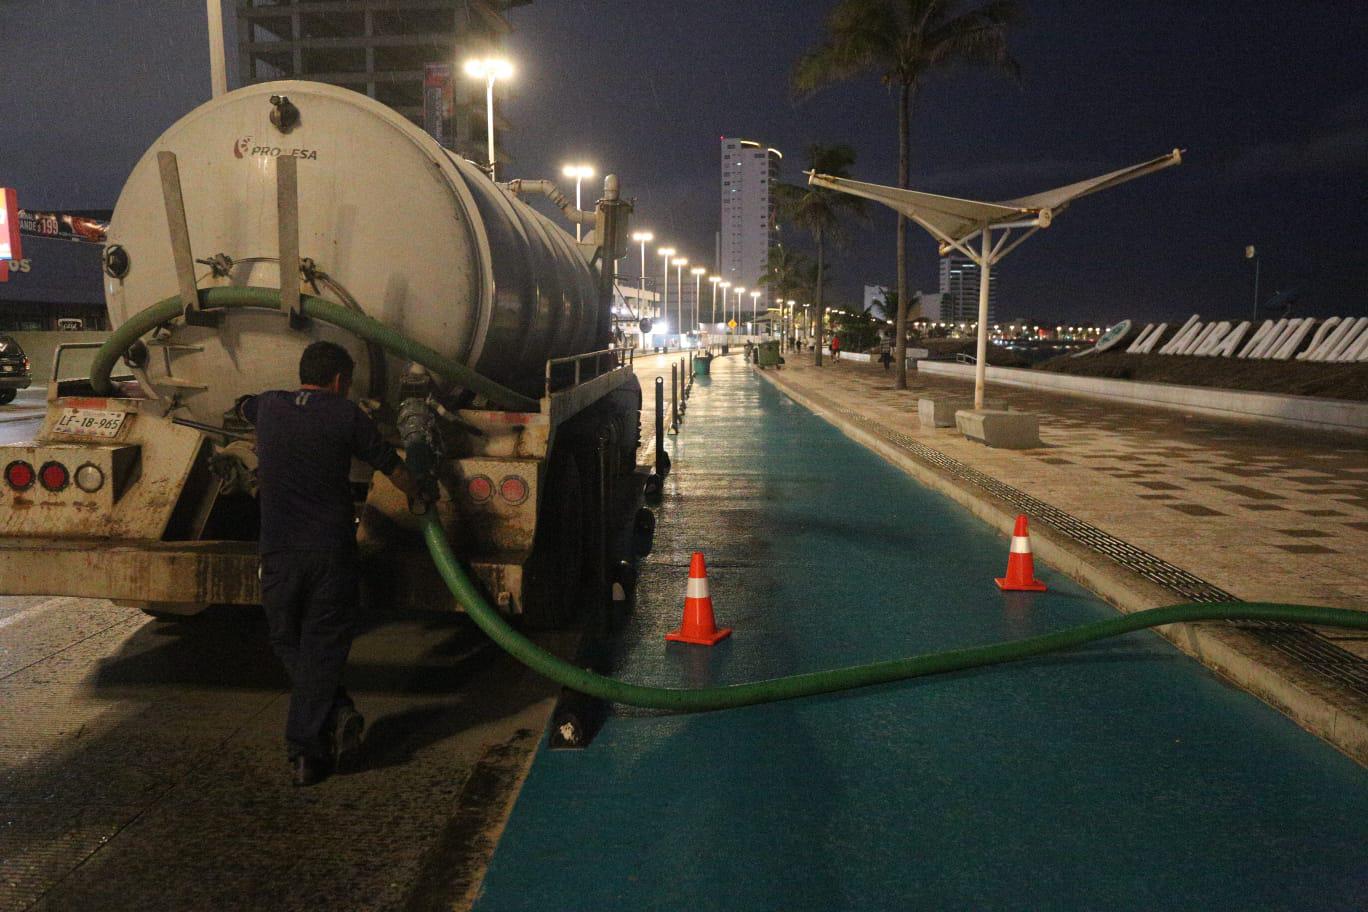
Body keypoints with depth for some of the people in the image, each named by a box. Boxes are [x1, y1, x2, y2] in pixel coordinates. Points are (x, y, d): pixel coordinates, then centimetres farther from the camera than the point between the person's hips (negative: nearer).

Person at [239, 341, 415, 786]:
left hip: (278, 552, 2)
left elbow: (242, 406, 35)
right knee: (321, 649, 5)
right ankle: (306, 752, 3)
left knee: (288, 644, 18)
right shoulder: (346, 415, -2)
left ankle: (336, 712, 3)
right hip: (331, 550, -2)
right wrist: (418, 494, 26)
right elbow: (395, 470, 5)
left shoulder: (270, 406, 8)